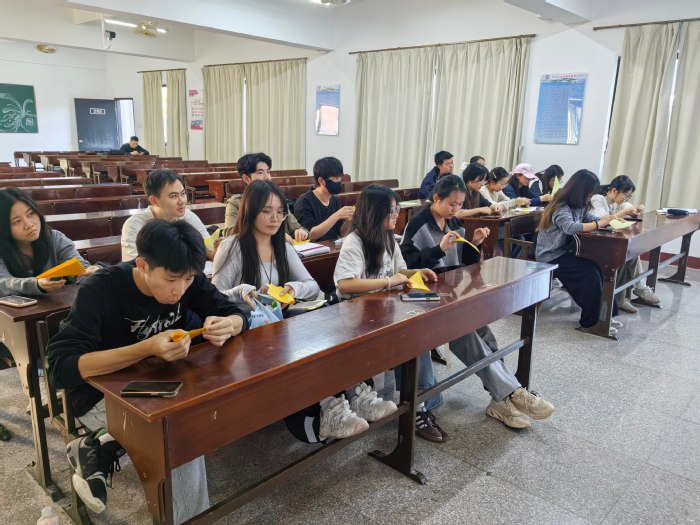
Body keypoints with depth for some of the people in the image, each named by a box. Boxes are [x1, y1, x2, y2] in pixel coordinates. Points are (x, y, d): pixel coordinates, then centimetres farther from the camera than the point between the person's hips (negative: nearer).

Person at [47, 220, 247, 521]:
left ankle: (101, 448, -2)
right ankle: (188, 516, -2)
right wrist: (147, 348, -46)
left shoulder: (188, 280, -13)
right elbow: (61, 367, -34)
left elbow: (236, 315, -10)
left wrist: (227, 326, -36)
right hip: (103, 394, -6)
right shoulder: (101, 291, -27)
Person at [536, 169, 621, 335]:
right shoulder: (561, 208, -21)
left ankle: (604, 313, 1)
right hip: (551, 257, -9)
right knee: (590, 273, -20)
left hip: (564, 252, 9)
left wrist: (608, 219, -4)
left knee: (599, 267, -9)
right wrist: (598, 224, -31)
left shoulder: (577, 205, 6)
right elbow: (570, 227, -38)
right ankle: (590, 322, -9)